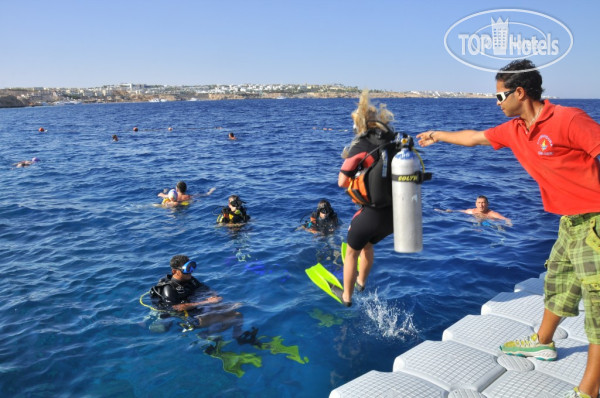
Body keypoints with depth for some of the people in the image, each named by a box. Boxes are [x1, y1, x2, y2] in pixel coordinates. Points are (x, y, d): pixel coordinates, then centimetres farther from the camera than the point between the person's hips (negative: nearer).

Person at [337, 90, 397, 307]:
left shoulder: (360, 146, -10)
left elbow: (342, 182, -12)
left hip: (372, 212, -6)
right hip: (396, 212, 6)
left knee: (352, 252, 21)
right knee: (367, 244, 34)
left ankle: (346, 297, 35)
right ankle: (361, 282, 54)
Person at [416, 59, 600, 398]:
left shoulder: (568, 119, -19)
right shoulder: (515, 130, 6)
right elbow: (474, 137, 21)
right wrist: (438, 135, 33)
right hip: (571, 222, 8)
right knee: (557, 284, 23)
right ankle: (542, 342, 44)